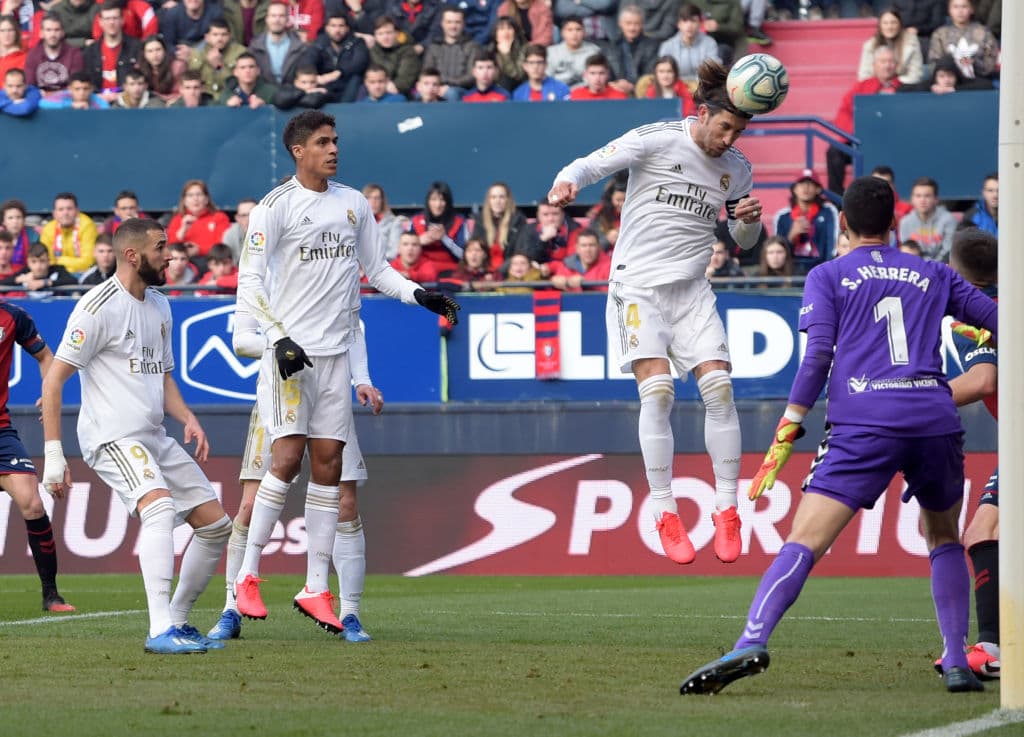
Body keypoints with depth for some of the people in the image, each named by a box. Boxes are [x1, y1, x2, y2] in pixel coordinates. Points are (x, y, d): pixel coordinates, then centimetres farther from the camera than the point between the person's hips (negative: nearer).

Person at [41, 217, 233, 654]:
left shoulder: (159, 306, 15)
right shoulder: (99, 307, -11)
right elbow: (53, 379, -12)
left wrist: (188, 419, 7)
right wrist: (53, 454, -17)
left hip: (154, 437, 9)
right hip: (112, 437, -9)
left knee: (215, 524, 7)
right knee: (159, 507, -32)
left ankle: (177, 620, 22)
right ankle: (160, 631, -39)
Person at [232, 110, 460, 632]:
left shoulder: (354, 204, 12)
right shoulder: (275, 207, -5)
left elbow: (375, 268, 21)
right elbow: (249, 282, -7)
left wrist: (419, 295, 5)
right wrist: (279, 338, -18)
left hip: (338, 351, 5)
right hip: (292, 352, -5)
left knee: (328, 466, 3)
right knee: (287, 457, -13)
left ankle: (316, 589, 5)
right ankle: (247, 575, -3)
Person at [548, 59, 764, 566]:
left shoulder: (738, 168, 8)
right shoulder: (655, 140, -7)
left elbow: (743, 239, 20)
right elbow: (590, 165, -10)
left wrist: (750, 220, -4)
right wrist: (567, 182, -33)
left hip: (692, 290, 4)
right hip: (639, 285, -4)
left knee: (719, 388, -10)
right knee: (657, 390, -18)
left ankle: (727, 510, -1)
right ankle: (664, 513, -10)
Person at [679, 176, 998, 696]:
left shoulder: (828, 277, 13)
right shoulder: (934, 276, 20)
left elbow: (817, 355, 1)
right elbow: (997, 319, 23)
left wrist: (788, 429, 1)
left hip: (864, 424, -3)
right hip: (936, 419, 3)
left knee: (803, 542, -11)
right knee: (944, 539, 24)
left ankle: (751, 643, -30)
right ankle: (956, 663, 13)